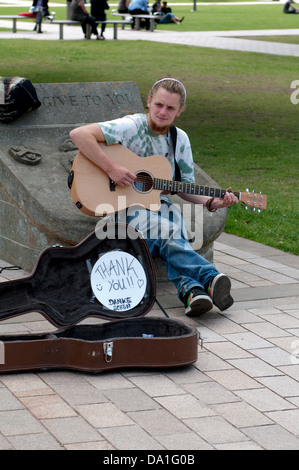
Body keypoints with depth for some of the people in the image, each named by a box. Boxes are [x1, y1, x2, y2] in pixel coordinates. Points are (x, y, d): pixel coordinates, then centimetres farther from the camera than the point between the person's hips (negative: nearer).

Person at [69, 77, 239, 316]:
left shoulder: (180, 140, 9)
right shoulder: (131, 127, -10)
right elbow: (79, 134, -21)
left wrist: (211, 202, -4)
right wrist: (111, 168, -26)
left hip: (159, 203, 5)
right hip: (123, 205, -4)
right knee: (169, 235, -36)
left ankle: (191, 289, -50)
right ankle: (209, 277, -46)